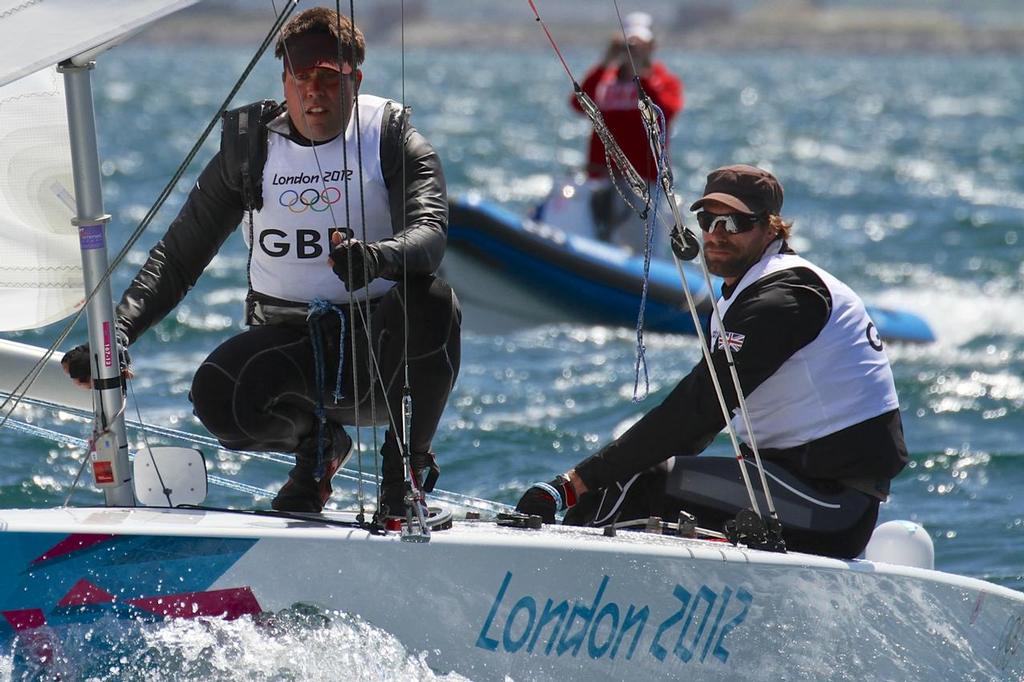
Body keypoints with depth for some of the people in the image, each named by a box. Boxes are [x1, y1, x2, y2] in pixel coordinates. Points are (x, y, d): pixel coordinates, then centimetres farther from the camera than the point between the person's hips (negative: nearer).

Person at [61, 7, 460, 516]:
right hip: (291, 345, 2)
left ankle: (410, 459, -8)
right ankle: (315, 444, 7)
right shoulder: (250, 151, 6)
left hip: (379, 344, -1)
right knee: (216, 395, -31)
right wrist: (115, 332, -6)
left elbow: (429, 233, -19)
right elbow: (177, 256, 9)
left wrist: (378, 258, -43)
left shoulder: (392, 141, -1)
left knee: (431, 300, -35)